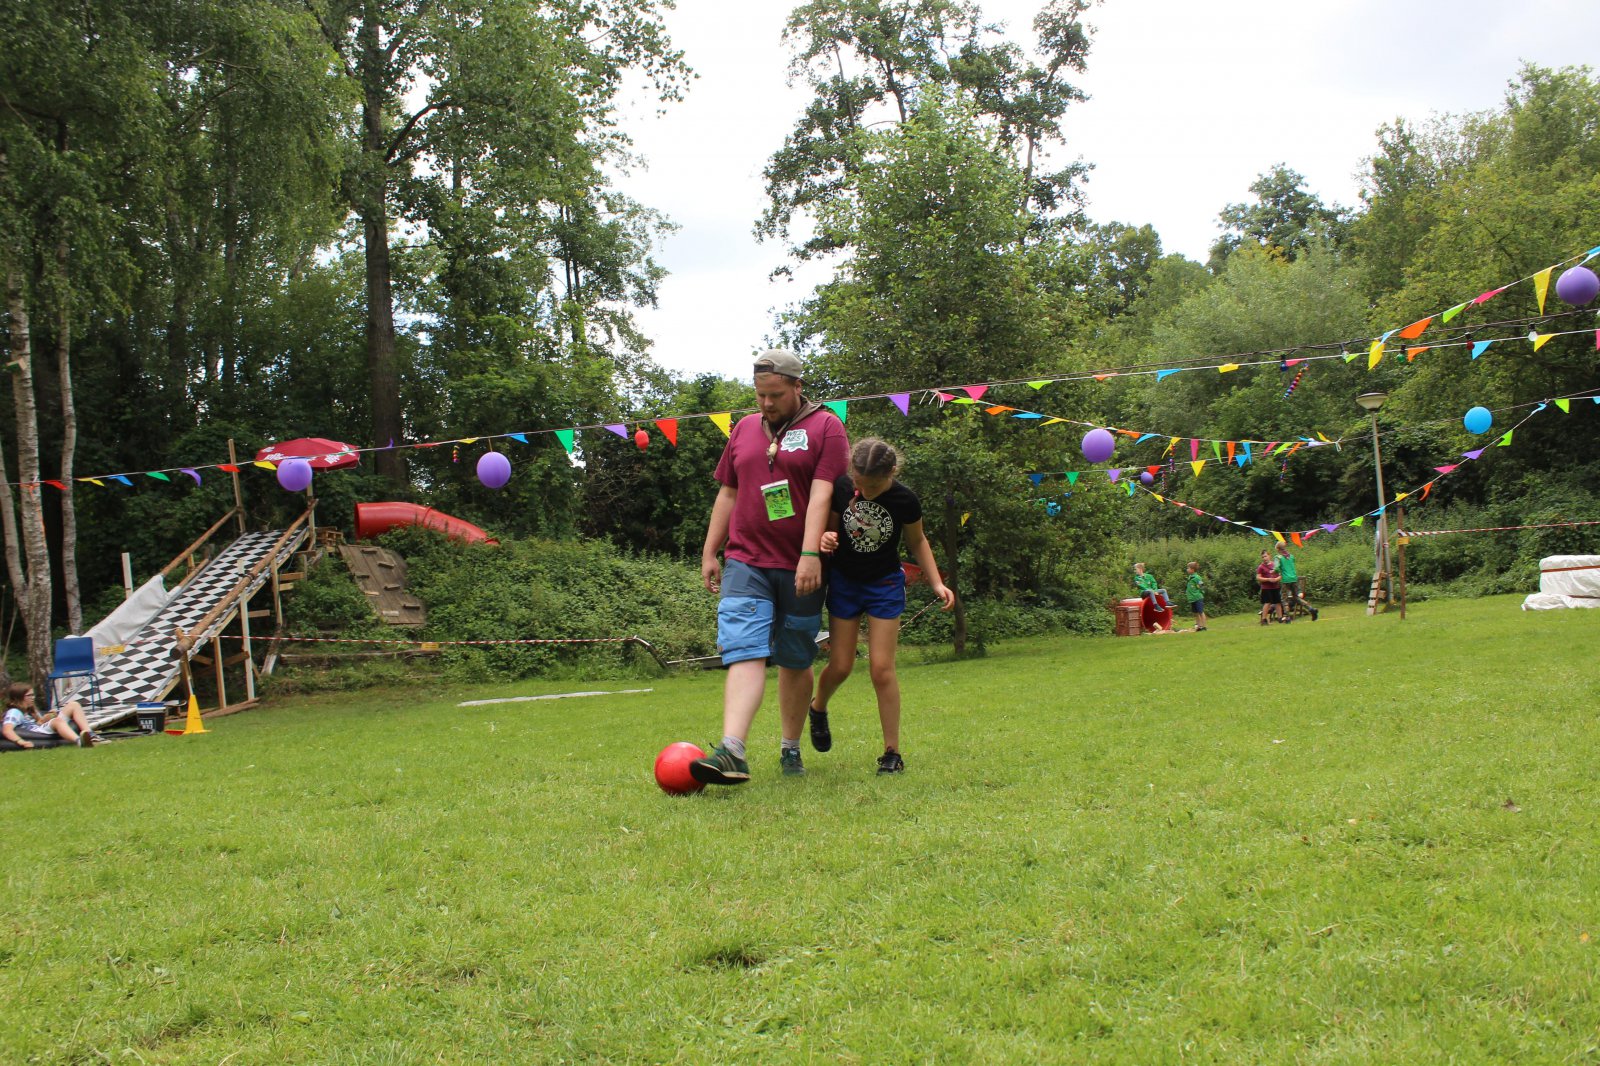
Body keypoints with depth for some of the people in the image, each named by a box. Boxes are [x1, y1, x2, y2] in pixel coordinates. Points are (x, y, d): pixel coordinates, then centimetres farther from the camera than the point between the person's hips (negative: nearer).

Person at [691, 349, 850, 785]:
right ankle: (732, 753, -25)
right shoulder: (744, 429, 14)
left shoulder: (825, 427, 0)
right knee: (745, 654, -13)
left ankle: (791, 749, 23)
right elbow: (727, 493, 19)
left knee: (795, 662, 8)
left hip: (800, 568, -2)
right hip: (745, 563, 2)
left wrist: (810, 555, -20)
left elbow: (822, 493, -10)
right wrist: (709, 552, 15)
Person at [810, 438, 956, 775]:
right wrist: (826, 539, -24)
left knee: (882, 668, -5)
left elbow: (917, 542, 1)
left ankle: (892, 752, 4)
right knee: (840, 666, 4)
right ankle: (818, 708, 38)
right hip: (844, 581, 1)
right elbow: (830, 529, 0)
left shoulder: (905, 501, -16)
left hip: (885, 585, -1)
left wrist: (936, 583, -8)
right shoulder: (841, 488, -15)